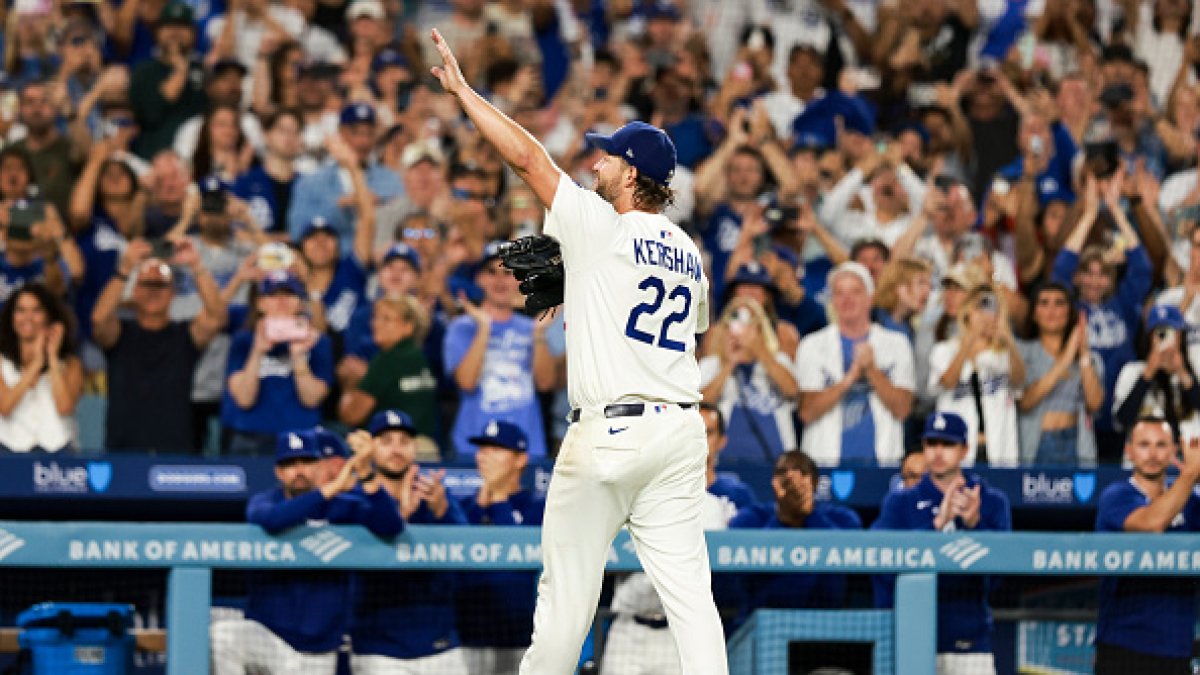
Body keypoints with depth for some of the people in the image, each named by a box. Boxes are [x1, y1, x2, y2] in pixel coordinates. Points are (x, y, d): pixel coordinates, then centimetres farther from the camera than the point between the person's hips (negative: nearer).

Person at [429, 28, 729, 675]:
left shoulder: (601, 228, -8)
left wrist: (463, 91, 2)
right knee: (686, 585, 1)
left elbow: (526, 155, -7)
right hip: (680, 424, 6)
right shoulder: (688, 252, 12)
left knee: (567, 588, 4)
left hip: (608, 429, -6)